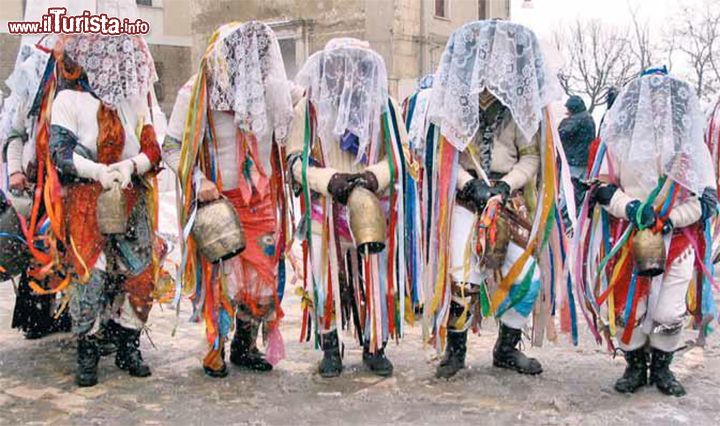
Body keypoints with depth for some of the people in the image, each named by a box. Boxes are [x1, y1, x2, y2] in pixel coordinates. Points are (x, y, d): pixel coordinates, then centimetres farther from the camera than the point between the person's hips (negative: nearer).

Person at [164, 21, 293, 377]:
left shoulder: (271, 91, 0)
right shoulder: (196, 93, -8)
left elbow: (282, 143, 15)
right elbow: (171, 146, -4)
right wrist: (198, 180, -17)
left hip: (262, 203, 4)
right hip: (218, 202, -3)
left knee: (264, 281, 7)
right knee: (223, 281, 0)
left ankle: (245, 347, 28)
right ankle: (215, 351, 22)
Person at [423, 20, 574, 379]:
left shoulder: (520, 105, -1)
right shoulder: (458, 102, -4)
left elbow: (532, 156, 0)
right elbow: (444, 154, -3)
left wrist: (505, 184, -16)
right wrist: (471, 184, -16)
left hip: (510, 199, 2)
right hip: (465, 197, -2)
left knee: (527, 276, -1)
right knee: (461, 276, -10)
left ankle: (507, 349, 19)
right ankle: (455, 350, 12)